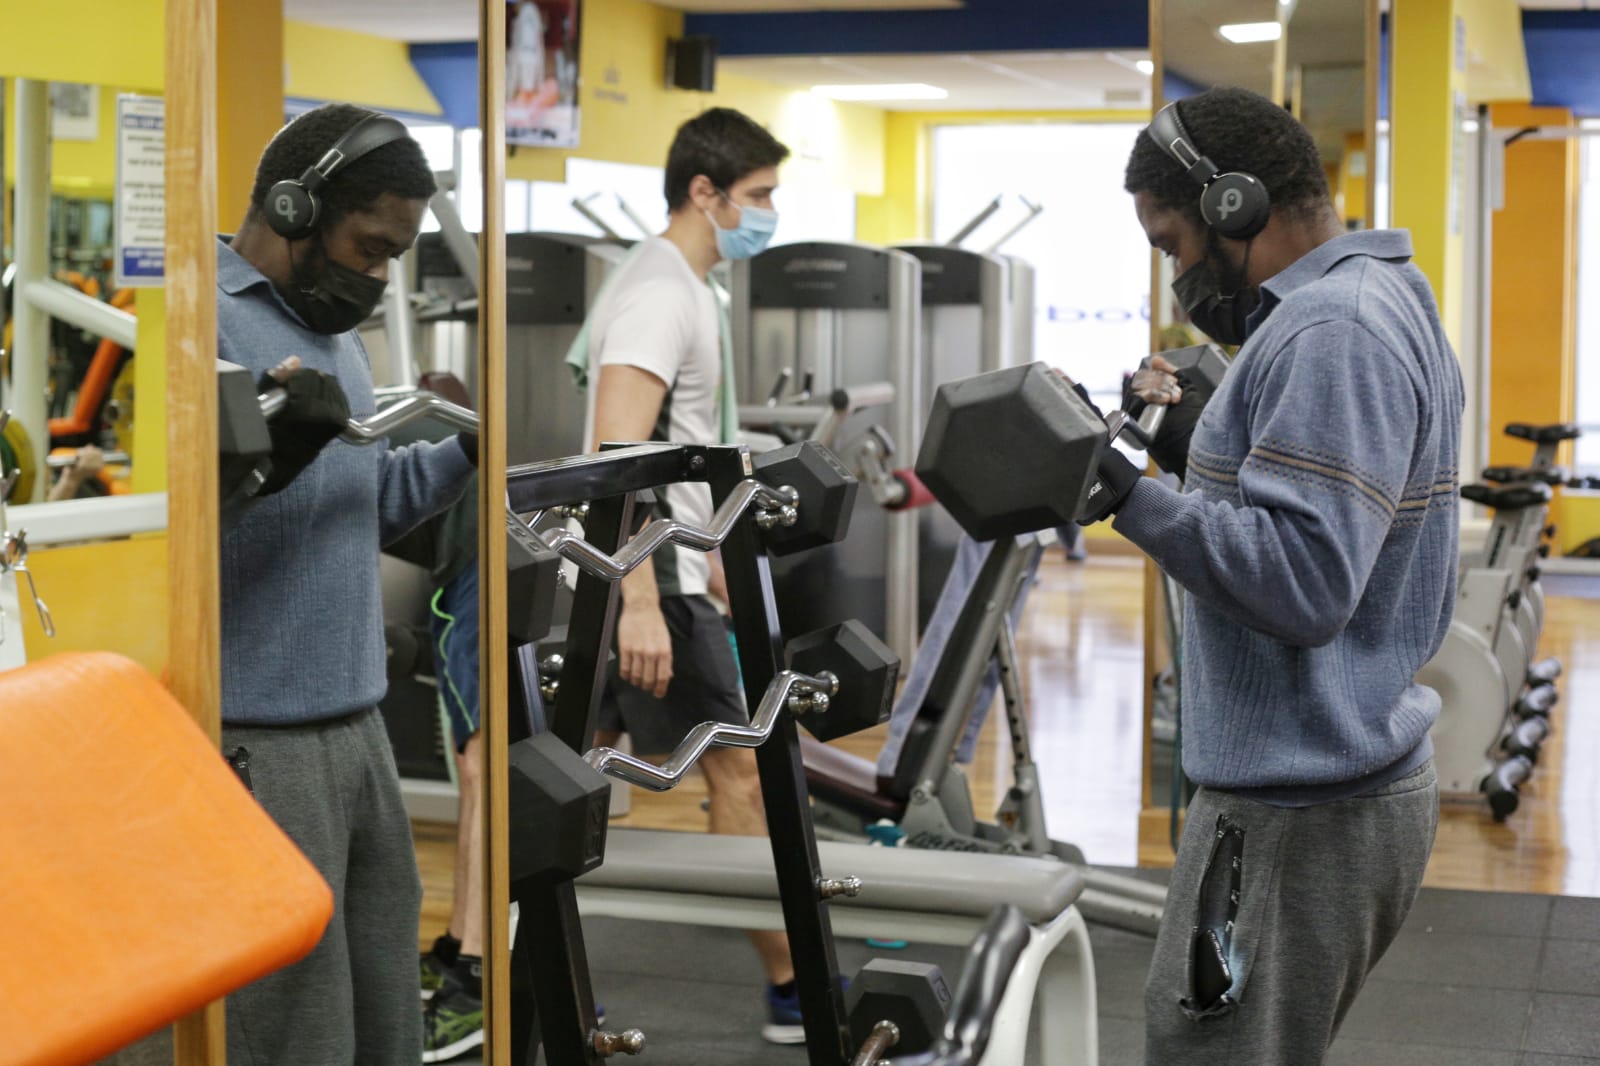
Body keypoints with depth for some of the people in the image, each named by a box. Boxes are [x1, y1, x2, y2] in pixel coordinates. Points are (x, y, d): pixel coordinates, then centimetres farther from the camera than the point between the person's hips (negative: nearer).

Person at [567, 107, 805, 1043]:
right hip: (647, 574, -10)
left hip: (658, 563, 10)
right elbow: (619, 455, -25)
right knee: (740, 765, -2)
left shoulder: (677, 286, 16)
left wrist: (705, 555, 26)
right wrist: (641, 603, -31)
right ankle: (793, 991, 8)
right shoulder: (662, 295, -16)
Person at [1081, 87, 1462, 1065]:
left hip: (1302, 818, -11)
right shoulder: (1383, 301, 15)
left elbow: (1304, 578, -27)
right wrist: (1204, 444, 14)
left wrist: (1132, 498, -26)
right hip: (1355, 777, 11)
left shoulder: (1330, 334, -18)